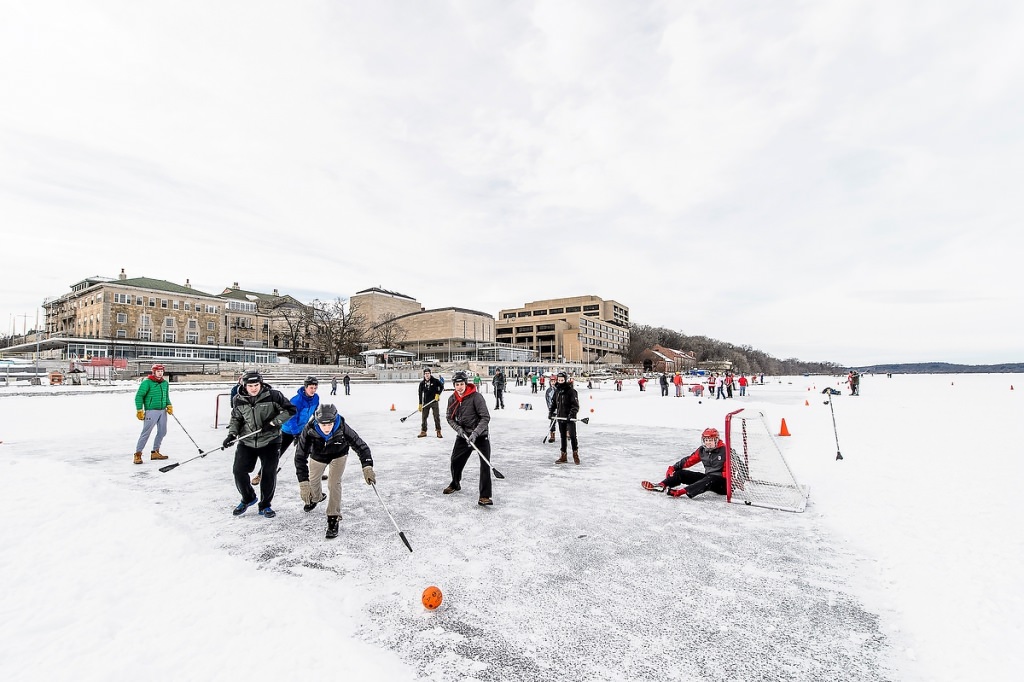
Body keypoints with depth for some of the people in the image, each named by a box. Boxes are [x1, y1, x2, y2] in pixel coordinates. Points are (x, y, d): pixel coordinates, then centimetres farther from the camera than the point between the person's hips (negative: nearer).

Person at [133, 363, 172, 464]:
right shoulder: (147, 382, -8)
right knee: (146, 432, -8)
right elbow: (139, 396, -9)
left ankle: (155, 452, 21)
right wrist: (139, 410, -13)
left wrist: (169, 406, 7)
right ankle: (138, 454, -1)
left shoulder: (165, 383, 12)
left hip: (163, 411, 7)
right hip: (151, 411, -6)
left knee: (162, 432, 9)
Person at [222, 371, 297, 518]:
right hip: (247, 442, 3)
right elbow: (236, 418, 14)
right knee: (238, 471, 0)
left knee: (269, 473, -1)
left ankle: (265, 505, 19)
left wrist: (274, 423, -18)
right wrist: (232, 434, -2)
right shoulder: (239, 400, 0)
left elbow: (291, 409, -10)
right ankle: (248, 498, 29)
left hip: (270, 441, -3)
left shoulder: (273, 395, -13)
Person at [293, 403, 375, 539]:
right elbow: (300, 456, -37)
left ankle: (333, 518, 0)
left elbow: (360, 445, -35)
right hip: (317, 455, 2)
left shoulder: (342, 429, -41)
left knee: (334, 483, -15)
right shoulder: (309, 430, -40)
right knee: (313, 480, 20)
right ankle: (316, 498, 55)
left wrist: (367, 467, -49)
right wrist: (303, 482, -44)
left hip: (338, 455, -2)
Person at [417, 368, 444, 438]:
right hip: (426, 403, 2)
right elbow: (420, 394, 4)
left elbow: (441, 387, 3)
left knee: (437, 417, 0)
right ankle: (423, 431, 16)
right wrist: (420, 404, 0)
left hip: (434, 401, -2)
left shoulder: (435, 381, -3)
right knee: (423, 417, 4)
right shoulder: (422, 383, 3)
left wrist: (438, 394, -10)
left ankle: (438, 432, 8)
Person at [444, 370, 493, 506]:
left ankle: (485, 496, -7)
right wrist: (458, 428, -11)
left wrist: (475, 433, -29)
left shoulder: (476, 397, -20)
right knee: (456, 461, 14)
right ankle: (455, 484, 43)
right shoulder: (452, 399, -1)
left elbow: (485, 417, -21)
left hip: (480, 435, -5)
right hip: (463, 435, 5)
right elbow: (450, 418, 8)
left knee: (485, 464, -14)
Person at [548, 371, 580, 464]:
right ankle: (563, 456, 19)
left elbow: (576, 405, -14)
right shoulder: (557, 391, 10)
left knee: (572, 436, -8)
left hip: (570, 418, -6)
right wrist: (550, 412, 9)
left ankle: (575, 454, 8)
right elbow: (553, 403, 20)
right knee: (563, 437, 12)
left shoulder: (571, 391, -10)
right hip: (560, 418, 6)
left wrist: (572, 414, -23)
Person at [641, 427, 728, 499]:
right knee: (681, 473, -4)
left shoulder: (724, 451, -12)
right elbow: (689, 460, 8)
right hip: (707, 477, 7)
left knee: (711, 479, -40)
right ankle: (661, 486, -20)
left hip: (722, 483, -7)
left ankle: (683, 491, -55)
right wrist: (673, 468, 1)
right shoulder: (702, 450, 5)